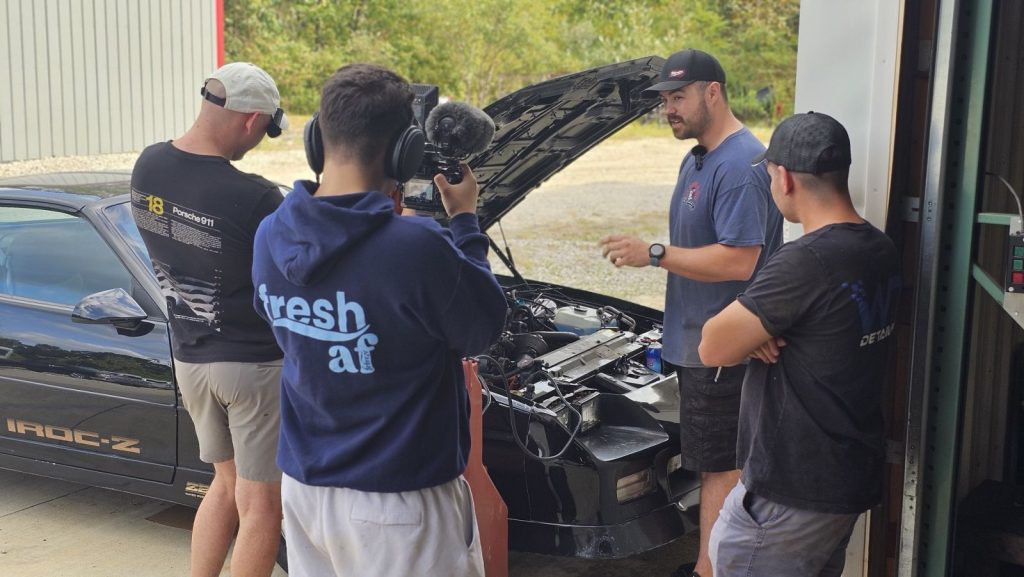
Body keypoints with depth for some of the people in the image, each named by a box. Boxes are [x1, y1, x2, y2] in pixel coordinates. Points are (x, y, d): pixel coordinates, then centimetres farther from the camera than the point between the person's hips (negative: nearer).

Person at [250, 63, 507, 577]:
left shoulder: (271, 236, -6)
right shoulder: (417, 247, -26)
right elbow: (483, 330, -9)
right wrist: (464, 220, 1)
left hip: (303, 484, 6)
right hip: (397, 501, -6)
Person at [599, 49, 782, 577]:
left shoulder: (741, 165, -19)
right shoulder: (697, 159, 14)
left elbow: (738, 260, -26)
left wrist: (655, 254, -23)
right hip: (699, 339, 10)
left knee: (720, 465, -1)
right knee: (718, 462, 17)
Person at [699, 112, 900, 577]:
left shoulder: (806, 261, -25)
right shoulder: (881, 251, 4)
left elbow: (713, 348, -19)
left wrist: (749, 336, 0)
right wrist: (756, 331, -5)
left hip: (793, 494, -9)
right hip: (852, 477, 9)